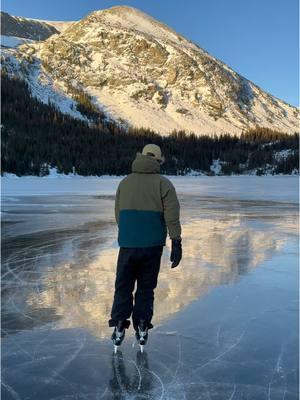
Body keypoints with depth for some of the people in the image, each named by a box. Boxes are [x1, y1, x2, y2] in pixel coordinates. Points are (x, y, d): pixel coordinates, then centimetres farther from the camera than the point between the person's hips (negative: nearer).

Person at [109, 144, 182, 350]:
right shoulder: (163, 184, -3)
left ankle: (119, 328, 12)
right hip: (153, 245, -1)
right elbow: (172, 217, -10)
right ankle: (142, 329, 16)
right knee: (146, 287, 12)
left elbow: (118, 214, 12)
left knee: (123, 286, 13)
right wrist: (176, 243, -8)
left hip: (127, 244, 1)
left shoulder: (125, 182, 7)